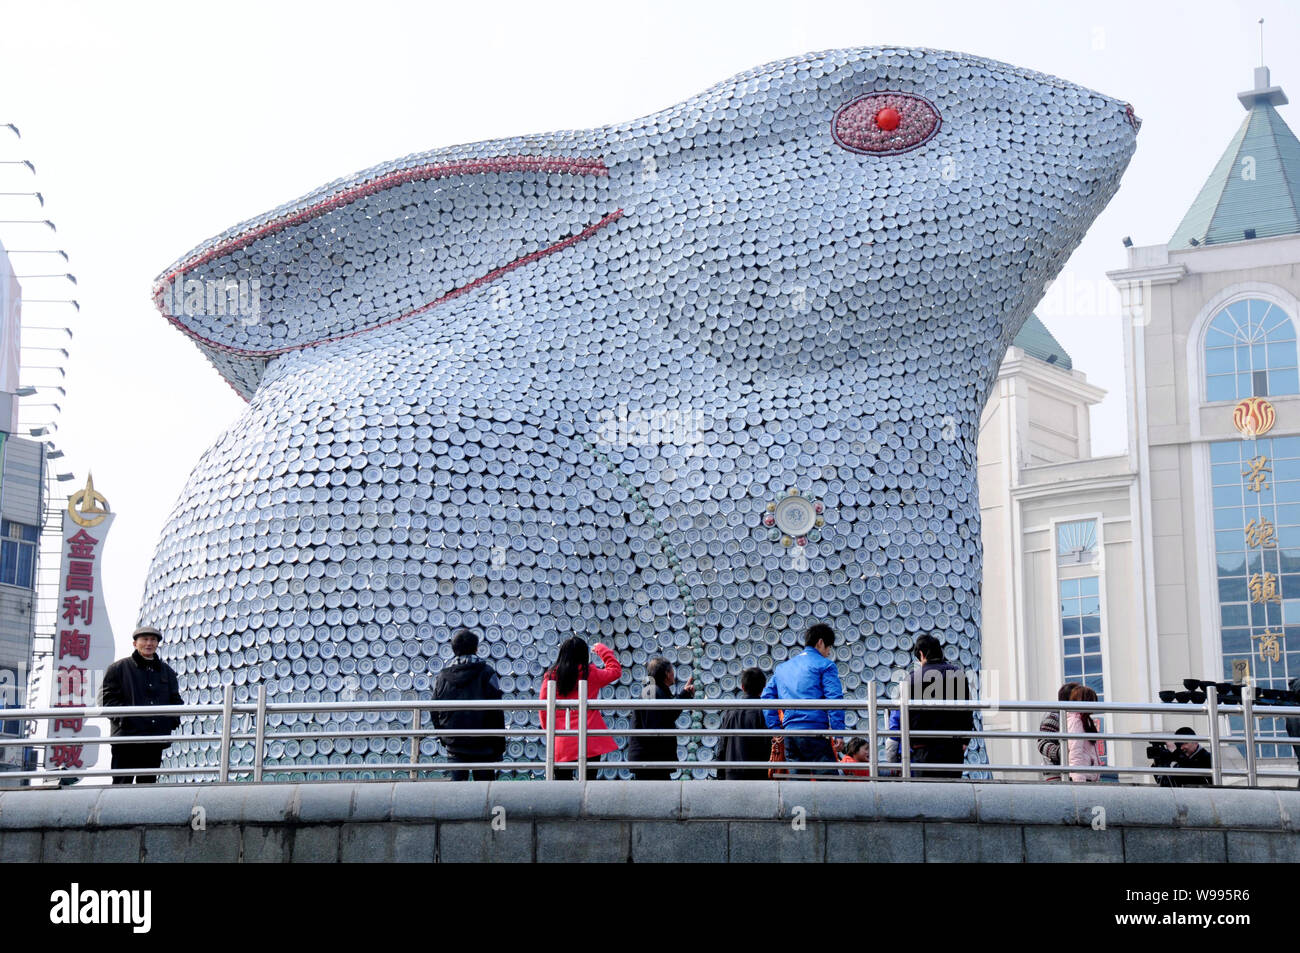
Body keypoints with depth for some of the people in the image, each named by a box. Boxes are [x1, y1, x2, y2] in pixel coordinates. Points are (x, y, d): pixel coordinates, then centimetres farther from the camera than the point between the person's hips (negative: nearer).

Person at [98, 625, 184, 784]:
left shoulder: (167, 671, 18)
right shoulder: (119, 668, 4)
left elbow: (176, 699, 24)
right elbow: (106, 698, -2)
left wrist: (174, 717, 5)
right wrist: (122, 717, -15)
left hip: (155, 742, 5)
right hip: (127, 737, -5)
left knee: (148, 783, 9)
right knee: (122, 783, -5)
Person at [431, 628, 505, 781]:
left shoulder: (442, 676, 5)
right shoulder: (487, 673, -5)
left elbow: (435, 713, 10)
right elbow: (496, 712, -6)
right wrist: (500, 748, -1)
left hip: (454, 747, 3)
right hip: (482, 746, -3)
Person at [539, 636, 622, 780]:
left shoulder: (550, 677, 1)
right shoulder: (591, 675, -3)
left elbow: (544, 708, 4)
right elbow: (615, 670, 14)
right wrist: (602, 649, 26)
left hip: (561, 742, 2)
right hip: (589, 742, -2)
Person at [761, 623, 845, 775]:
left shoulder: (782, 667, 22)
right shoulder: (825, 665, 3)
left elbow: (767, 696, 16)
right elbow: (834, 700, -7)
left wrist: (775, 728, 14)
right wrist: (838, 732, -9)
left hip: (789, 734, 6)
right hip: (814, 731, -6)